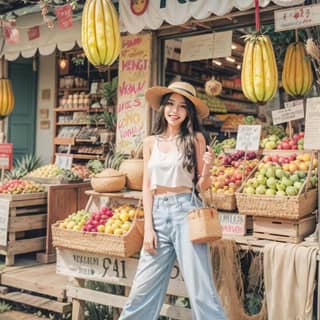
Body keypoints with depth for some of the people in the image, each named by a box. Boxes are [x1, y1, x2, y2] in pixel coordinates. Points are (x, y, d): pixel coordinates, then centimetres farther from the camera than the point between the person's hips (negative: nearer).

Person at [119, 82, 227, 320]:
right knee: (144, 287, 8)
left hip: (186, 212, -3)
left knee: (200, 287, -1)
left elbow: (202, 186, 1)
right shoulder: (151, 142, 10)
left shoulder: (195, 138, 1)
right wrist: (148, 226, 2)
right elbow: (147, 186, 9)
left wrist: (207, 168, -20)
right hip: (158, 214, 3)